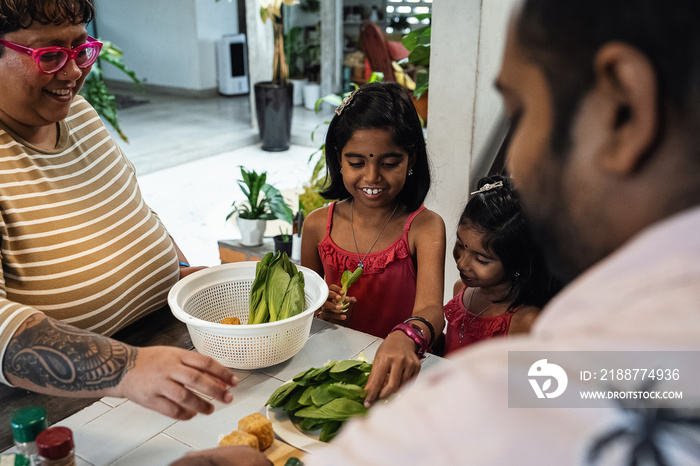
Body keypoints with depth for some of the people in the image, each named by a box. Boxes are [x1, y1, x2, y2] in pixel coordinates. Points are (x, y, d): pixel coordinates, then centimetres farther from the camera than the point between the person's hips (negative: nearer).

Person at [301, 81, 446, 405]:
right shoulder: (318, 226, 2)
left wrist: (405, 338, -47)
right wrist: (321, 309, -9)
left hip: (400, 376, -2)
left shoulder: (425, 227, -8)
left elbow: (431, 310, -24)